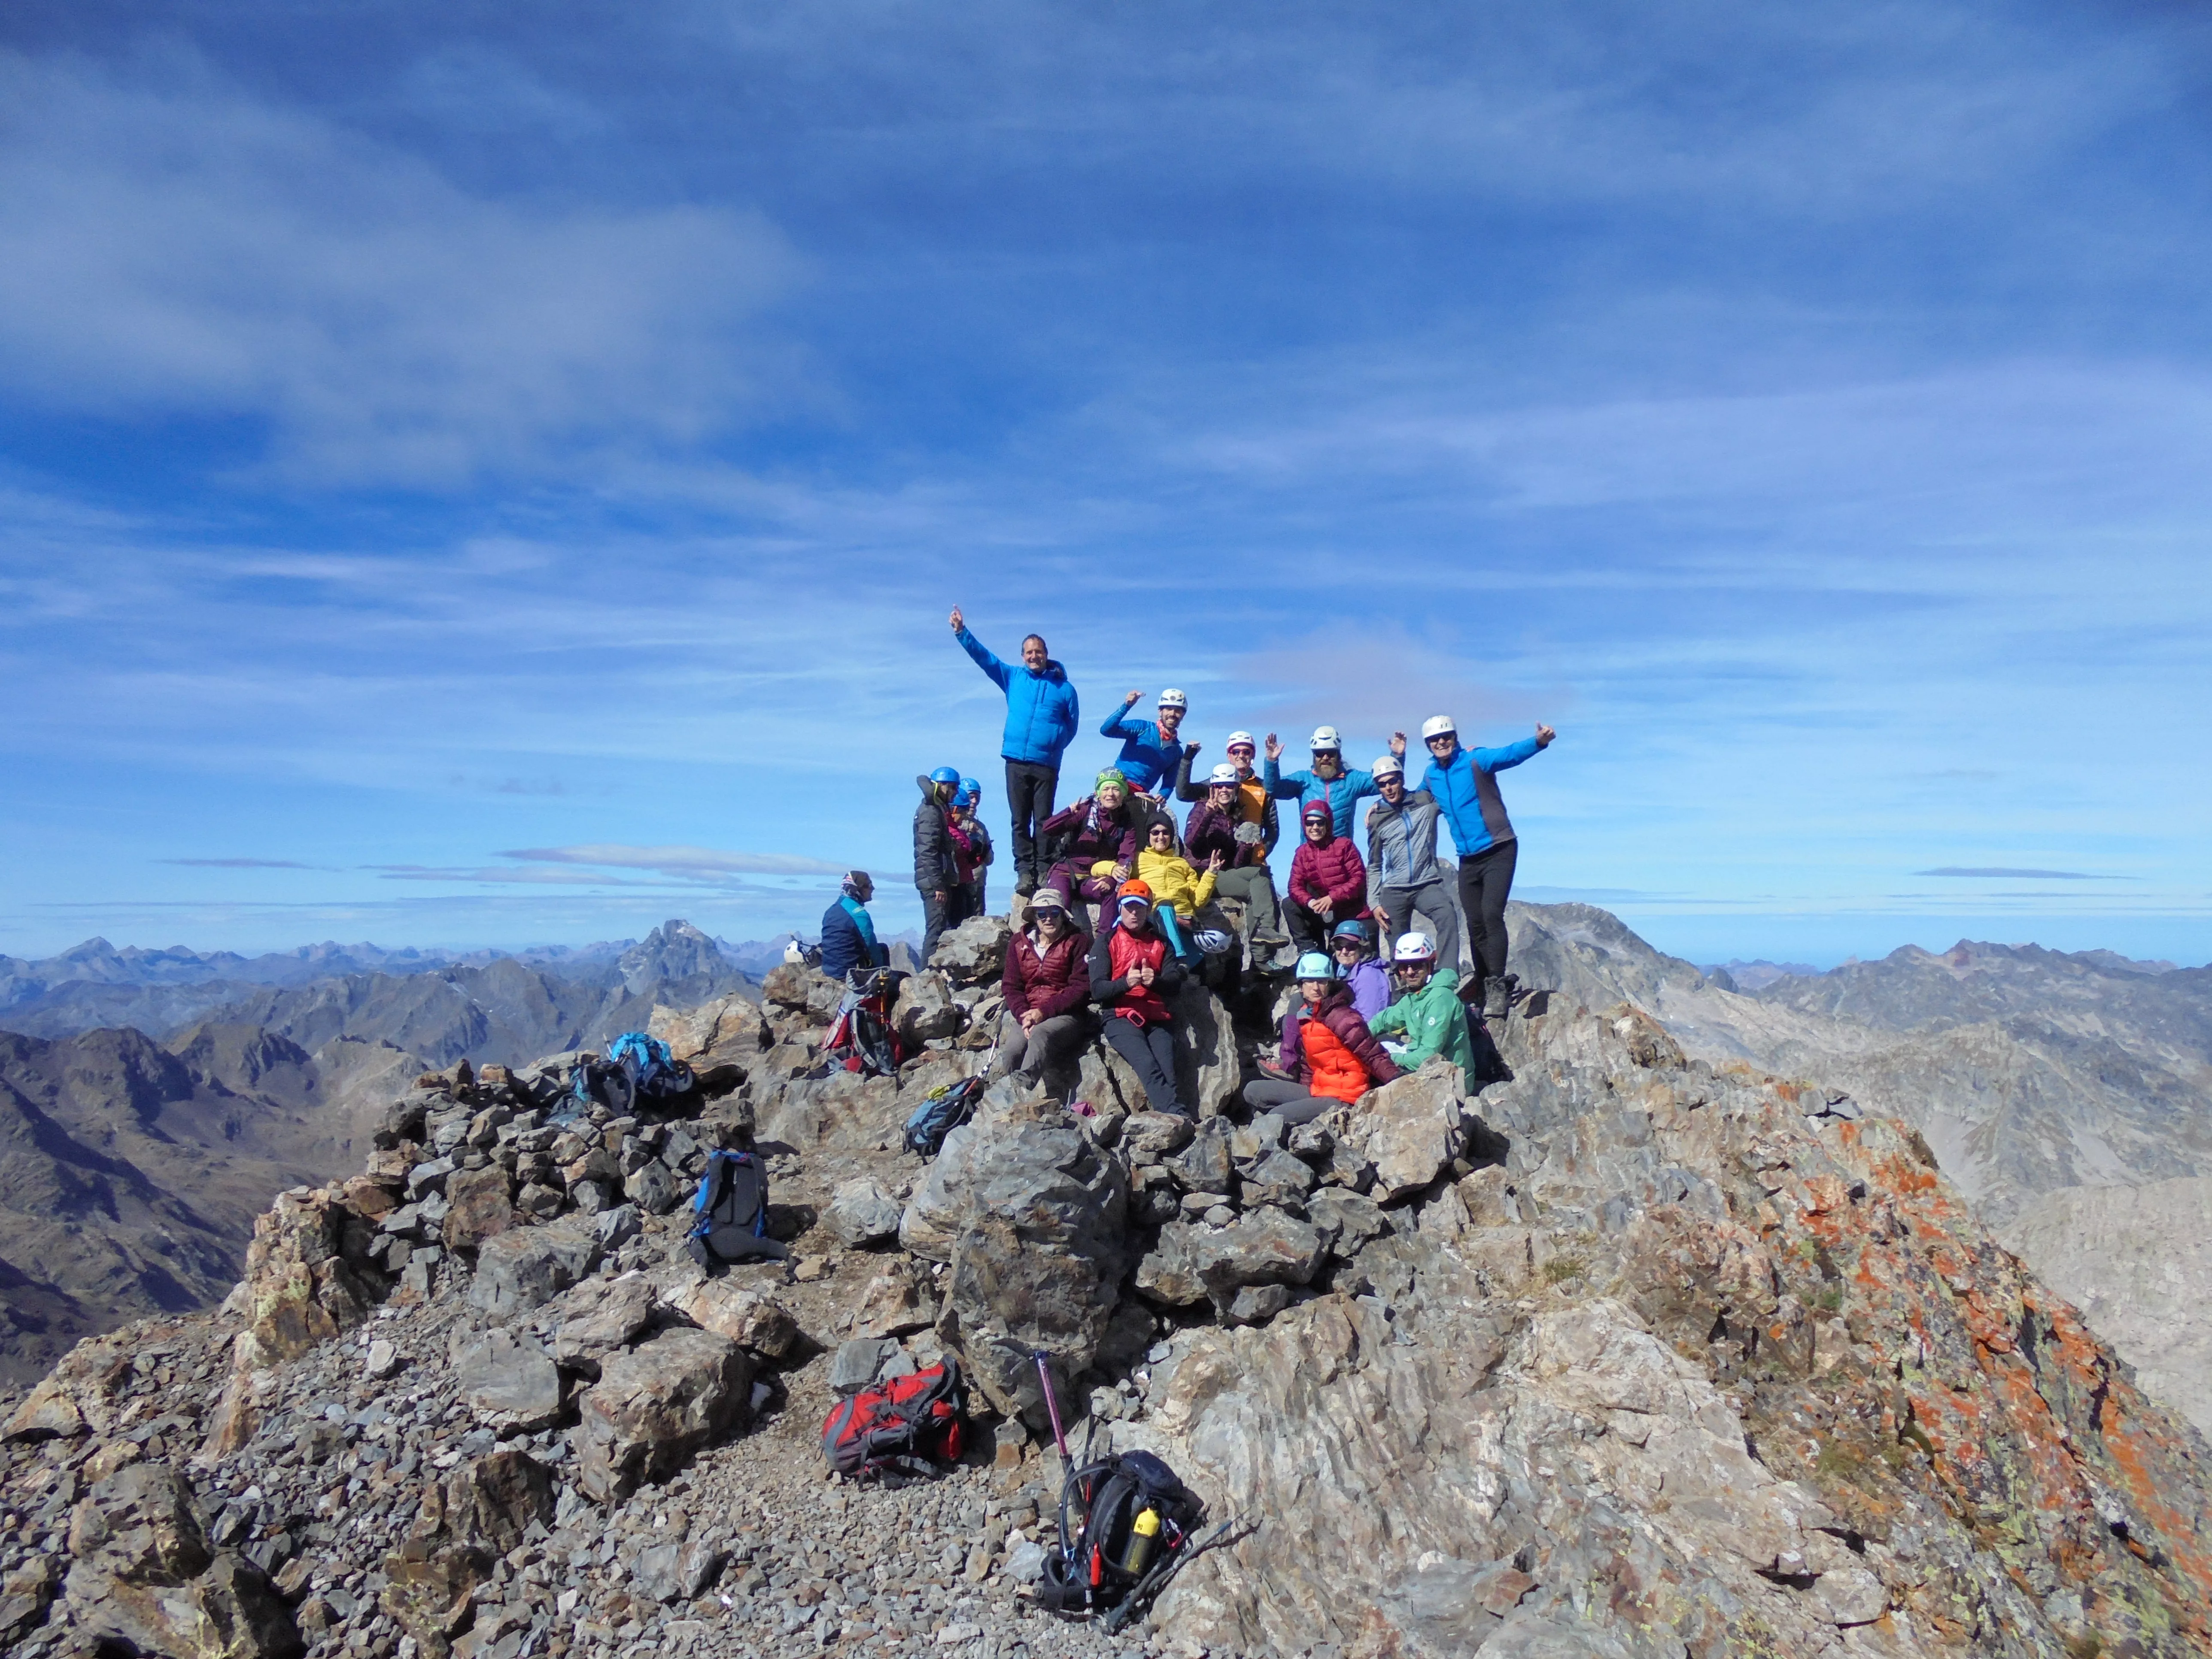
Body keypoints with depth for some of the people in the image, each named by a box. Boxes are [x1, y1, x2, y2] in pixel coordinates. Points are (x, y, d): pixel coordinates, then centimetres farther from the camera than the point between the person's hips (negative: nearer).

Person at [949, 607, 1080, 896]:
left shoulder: (1064, 688, 10)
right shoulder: (1013, 677, 14)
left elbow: (1072, 724, 12)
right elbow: (983, 657, 13)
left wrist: (1055, 745, 0)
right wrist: (961, 632, 3)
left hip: (1046, 765, -2)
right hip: (1016, 762, 2)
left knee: (1043, 821, -3)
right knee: (1020, 821, -1)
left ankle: (1043, 873, -1)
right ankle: (1024, 873, 0)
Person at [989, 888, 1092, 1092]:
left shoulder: (1076, 942, 3)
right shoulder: (1018, 943, 15)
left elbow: (1081, 988, -5)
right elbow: (1011, 986, 9)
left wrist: (1044, 1012, -14)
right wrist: (1024, 1015, -11)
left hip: (1066, 1015, -4)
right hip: (1027, 1015, 4)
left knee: (1040, 1035, -36)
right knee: (1011, 1050, -28)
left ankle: (1021, 1084, -58)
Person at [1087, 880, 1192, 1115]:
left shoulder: (1161, 942, 22)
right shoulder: (1106, 941, 13)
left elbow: (1175, 983, 8)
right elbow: (1097, 990, 1)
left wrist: (1155, 981, -16)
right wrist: (1126, 982, -20)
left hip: (1158, 1018, 3)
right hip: (1121, 1018, -3)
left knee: (1167, 1071, -25)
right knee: (1149, 1067, -31)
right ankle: (1179, 1114, -43)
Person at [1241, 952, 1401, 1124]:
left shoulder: (1341, 1017, -16)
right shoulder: (1305, 1016, 9)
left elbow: (1373, 1056, -20)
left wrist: (1397, 1081, -34)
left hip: (1341, 1099, -9)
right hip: (1317, 1091, 9)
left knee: (1277, 1117, -21)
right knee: (1253, 1092, 5)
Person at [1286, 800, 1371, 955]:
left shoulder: (1344, 845, -9)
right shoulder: (1303, 852, 2)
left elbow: (1359, 878, -15)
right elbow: (1295, 886, -3)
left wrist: (1332, 897, -25)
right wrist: (1310, 902, -25)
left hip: (1354, 914, -3)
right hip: (1324, 912, 3)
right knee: (1290, 905, -15)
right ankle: (1308, 950, -15)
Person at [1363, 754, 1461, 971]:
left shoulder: (1426, 801, 2)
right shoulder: (1376, 819, 7)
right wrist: (1374, 902, 4)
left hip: (1428, 885, -2)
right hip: (1393, 892, 2)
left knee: (1447, 917, -30)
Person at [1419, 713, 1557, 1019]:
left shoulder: (1475, 761, -11)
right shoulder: (1430, 776, 7)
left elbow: (1510, 754, -28)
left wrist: (1538, 741, -47)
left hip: (1498, 851, -6)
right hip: (1468, 859, 6)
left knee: (1491, 915, -19)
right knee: (1475, 927, 7)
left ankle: (1498, 986, -15)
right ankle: (1486, 990, 15)